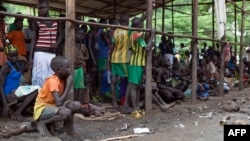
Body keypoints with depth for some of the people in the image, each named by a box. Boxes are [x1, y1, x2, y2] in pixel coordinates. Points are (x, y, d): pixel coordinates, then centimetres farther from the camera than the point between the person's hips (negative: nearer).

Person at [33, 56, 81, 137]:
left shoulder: (63, 79, 2)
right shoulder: (53, 81, -23)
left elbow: (62, 100, 7)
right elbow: (59, 103, -31)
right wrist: (68, 85, -25)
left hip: (52, 106, 8)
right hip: (42, 109, -8)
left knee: (76, 105, -7)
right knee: (66, 113, -33)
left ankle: (51, 123, 2)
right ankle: (42, 123, -8)